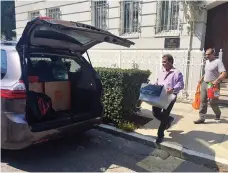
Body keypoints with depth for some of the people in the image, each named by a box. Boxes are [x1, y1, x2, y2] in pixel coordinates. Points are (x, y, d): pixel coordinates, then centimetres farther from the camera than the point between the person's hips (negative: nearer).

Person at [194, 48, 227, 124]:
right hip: (204, 83, 7)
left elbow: (224, 73, -20)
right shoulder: (207, 61, 13)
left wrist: (217, 80, -31)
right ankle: (202, 118, 6)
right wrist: (202, 78, 17)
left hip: (212, 85, -7)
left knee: (212, 102, 2)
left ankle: (218, 114, 32)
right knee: (202, 101, 2)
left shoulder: (218, 61, -11)